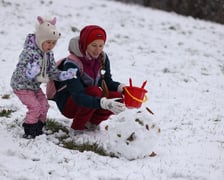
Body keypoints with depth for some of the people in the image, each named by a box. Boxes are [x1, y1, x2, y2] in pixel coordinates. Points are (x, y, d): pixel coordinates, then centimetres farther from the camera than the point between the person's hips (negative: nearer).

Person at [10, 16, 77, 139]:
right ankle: (29, 131, -2)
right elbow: (20, 72, -31)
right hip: (21, 86, -8)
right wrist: (29, 73, -53)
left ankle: (38, 129, 22)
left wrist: (63, 75, -19)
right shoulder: (28, 52, -29)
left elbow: (52, 72, 0)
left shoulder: (49, 54, -3)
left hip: (35, 86, 8)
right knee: (34, 106, -15)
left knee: (44, 105, 7)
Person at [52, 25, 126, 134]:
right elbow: (78, 97, -36)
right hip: (68, 104, -6)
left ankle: (91, 122, 5)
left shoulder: (102, 58, -7)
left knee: (119, 97, -17)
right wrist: (103, 103, -51)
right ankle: (77, 128, -15)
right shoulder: (72, 64, -28)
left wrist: (121, 87, -21)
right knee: (95, 91, -34)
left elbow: (107, 81, 2)